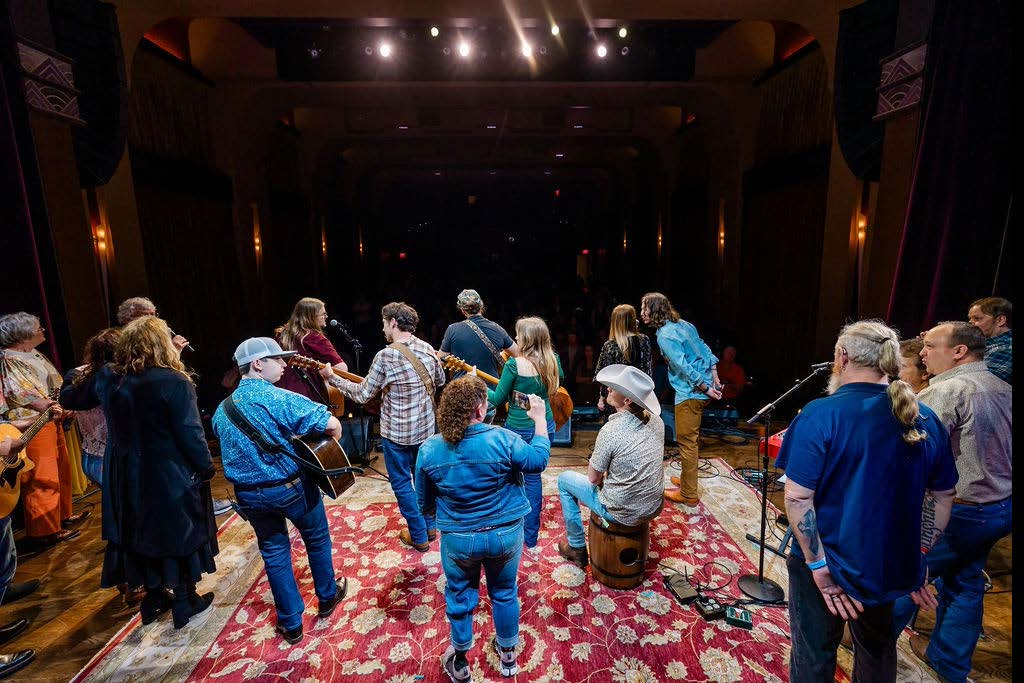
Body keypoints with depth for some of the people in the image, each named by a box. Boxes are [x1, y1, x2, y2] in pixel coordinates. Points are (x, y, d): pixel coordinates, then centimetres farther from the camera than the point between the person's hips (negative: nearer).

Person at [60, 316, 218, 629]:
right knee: (179, 532, 13)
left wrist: (69, 380, 39)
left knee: (140, 531, 22)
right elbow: (190, 434, -22)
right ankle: (184, 601, 27)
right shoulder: (175, 382, -23)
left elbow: (71, 399, 17)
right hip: (171, 476, -5)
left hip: (126, 476, 5)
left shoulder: (106, 378, -4)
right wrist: (207, 467, -8)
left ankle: (152, 598, 38)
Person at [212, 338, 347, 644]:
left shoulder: (222, 409, 1)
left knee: (274, 552, 19)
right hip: (291, 486, -5)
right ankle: (327, 598, 39)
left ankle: (291, 624, 29)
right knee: (317, 539, 20)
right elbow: (332, 424, -30)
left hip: (248, 494, 5)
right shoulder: (279, 398, -22)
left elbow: (231, 449, 15)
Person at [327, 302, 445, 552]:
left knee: (402, 482, 11)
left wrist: (332, 378, -1)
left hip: (397, 431, -6)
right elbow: (440, 381, 13)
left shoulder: (385, 356, -20)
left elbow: (363, 395, -11)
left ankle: (419, 536, 21)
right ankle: (429, 526, 35)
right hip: (425, 426, 6)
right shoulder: (427, 348, -3)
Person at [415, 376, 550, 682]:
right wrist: (540, 419, 3)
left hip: (458, 539, 1)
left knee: (459, 597, 24)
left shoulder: (429, 450, -15)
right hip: (505, 533, 0)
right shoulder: (502, 438, -23)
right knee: (504, 593, 24)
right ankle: (508, 655, 45)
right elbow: (539, 460, -6)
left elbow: (425, 504, -2)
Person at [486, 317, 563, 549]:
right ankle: (531, 537, 27)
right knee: (533, 477, 17)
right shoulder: (552, 361, -4)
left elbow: (497, 399, -10)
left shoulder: (515, 364, -20)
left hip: (519, 430, -5)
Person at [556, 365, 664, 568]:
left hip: (622, 513, -6)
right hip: (653, 506, 6)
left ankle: (577, 548, 24)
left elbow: (593, 478, -15)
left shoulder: (611, 431, -28)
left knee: (564, 479, 13)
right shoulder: (656, 421, -8)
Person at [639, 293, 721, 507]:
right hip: (703, 389, 9)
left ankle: (688, 494, 11)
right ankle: (687, 479, 35)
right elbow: (706, 350, 13)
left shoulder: (665, 336, -17)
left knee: (686, 441, 1)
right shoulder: (682, 324, 10)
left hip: (690, 393, -9)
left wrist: (706, 389, -14)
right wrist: (714, 380, 13)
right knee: (690, 439, 21)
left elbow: (685, 367, -23)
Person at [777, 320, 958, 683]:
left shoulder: (821, 415, -21)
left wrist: (819, 565, -16)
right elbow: (944, 495, 7)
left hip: (826, 566, -5)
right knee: (877, 653, 30)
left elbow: (797, 496, -25)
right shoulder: (925, 419, -3)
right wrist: (919, 556, 15)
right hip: (892, 567, 5)